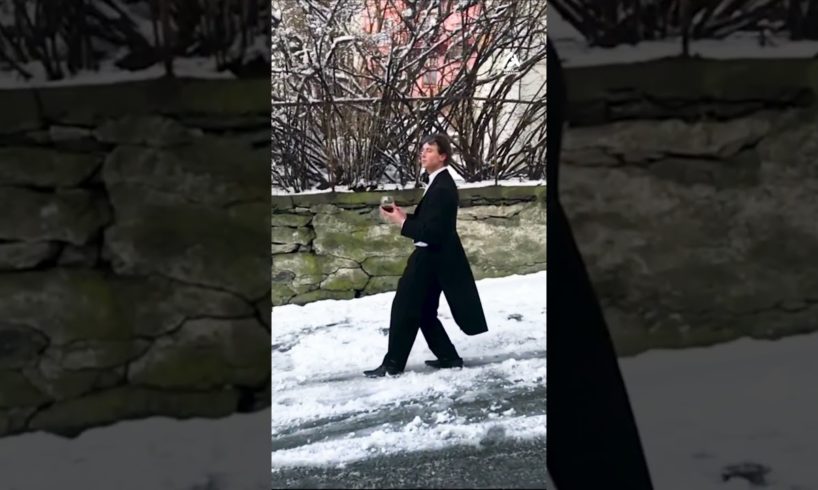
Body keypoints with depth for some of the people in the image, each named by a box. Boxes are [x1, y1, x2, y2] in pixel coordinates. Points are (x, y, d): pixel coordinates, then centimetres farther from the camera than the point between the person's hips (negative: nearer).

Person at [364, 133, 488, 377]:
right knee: (424, 312, 16)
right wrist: (406, 216, 4)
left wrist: (401, 222, -22)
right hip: (432, 256, 10)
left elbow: (433, 230, -26)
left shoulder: (443, 188, -21)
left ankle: (393, 364, 4)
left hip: (431, 258, -10)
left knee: (404, 308, -3)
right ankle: (449, 356, 23)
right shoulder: (439, 182, 12)